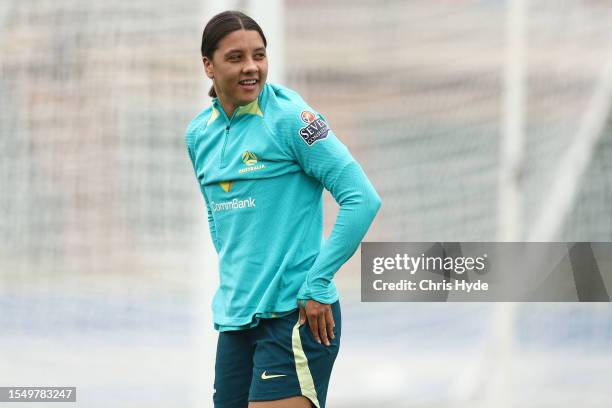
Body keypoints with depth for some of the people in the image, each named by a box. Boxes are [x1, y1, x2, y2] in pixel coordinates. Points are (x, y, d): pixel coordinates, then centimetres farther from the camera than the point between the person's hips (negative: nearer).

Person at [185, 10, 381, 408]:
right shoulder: (199, 135, 10)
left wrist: (317, 285, -14)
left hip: (298, 315, -7)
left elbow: (363, 199, -13)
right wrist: (234, 280, 14)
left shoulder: (290, 118, -10)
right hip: (234, 317, 7)